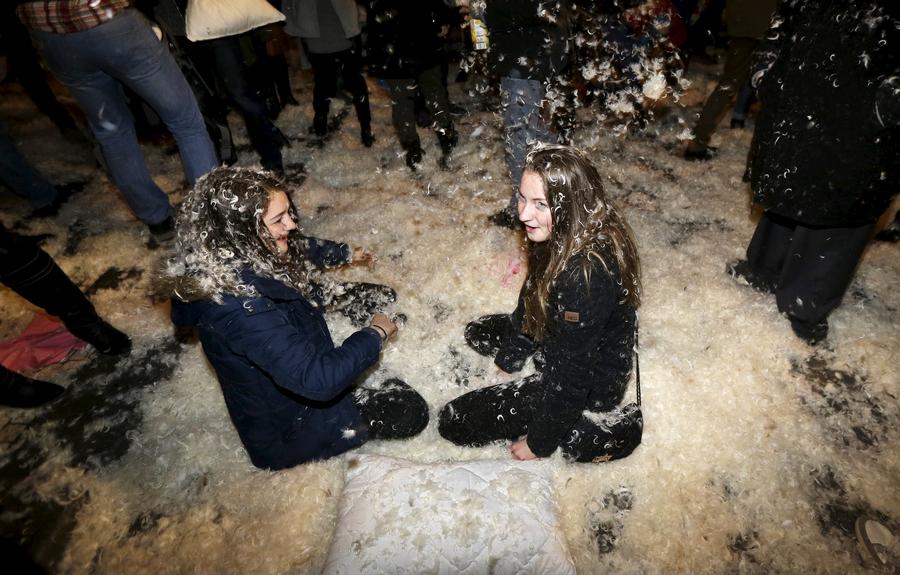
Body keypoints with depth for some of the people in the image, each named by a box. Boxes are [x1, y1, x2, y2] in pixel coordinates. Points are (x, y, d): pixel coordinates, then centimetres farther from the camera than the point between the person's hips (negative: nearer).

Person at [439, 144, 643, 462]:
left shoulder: (587, 274, -38)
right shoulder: (564, 233, -12)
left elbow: (570, 377, -28)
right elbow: (531, 299, 3)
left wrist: (539, 443, -14)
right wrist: (506, 359, 13)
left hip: (589, 384, -8)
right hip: (556, 344, 9)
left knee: (454, 421, -5)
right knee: (477, 331, 22)